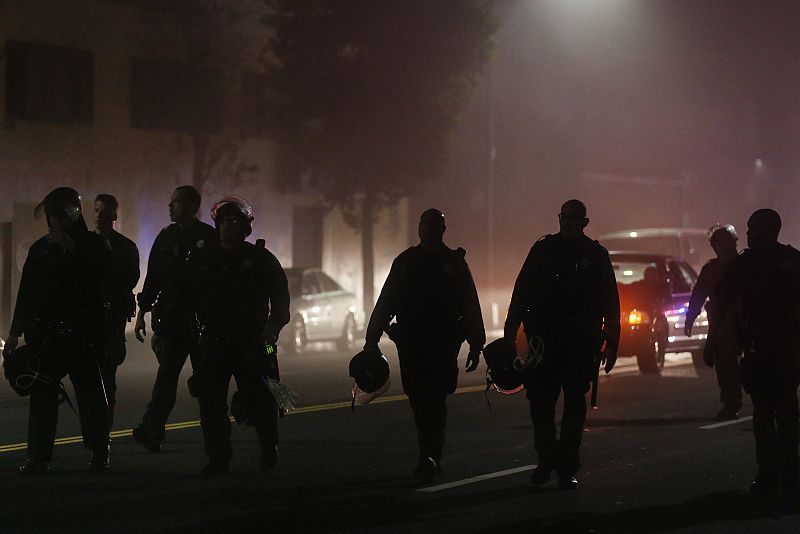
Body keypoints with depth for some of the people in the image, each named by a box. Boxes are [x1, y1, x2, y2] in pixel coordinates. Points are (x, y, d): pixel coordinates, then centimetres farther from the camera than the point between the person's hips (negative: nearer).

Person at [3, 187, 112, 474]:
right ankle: (38, 457, -3)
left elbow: (102, 274, -15)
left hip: (82, 334, -3)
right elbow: (26, 292, 15)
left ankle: (99, 452, 16)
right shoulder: (40, 248, 13)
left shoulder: (93, 245, 2)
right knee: (42, 394, -3)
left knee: (90, 393, 3)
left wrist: (72, 249, -19)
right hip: (45, 335, 3)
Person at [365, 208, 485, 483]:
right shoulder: (405, 262, 12)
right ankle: (431, 457, 9)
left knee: (434, 400, -10)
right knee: (419, 401, -1)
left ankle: (430, 457, -9)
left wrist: (476, 345, 3)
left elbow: (470, 306, 7)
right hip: (411, 344, 2)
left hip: (444, 344, -2)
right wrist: (372, 340, 6)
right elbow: (385, 304, 12)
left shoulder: (454, 262, 7)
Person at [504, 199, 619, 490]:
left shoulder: (595, 255, 4)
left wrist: (611, 343, 1)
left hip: (581, 344, -1)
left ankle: (567, 468, 8)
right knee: (540, 401, -2)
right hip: (543, 340, 1)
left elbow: (610, 302, 6)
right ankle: (547, 458, 15)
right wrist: (510, 334, 3)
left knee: (574, 403, 3)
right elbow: (521, 292, 8)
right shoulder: (542, 249, 7)